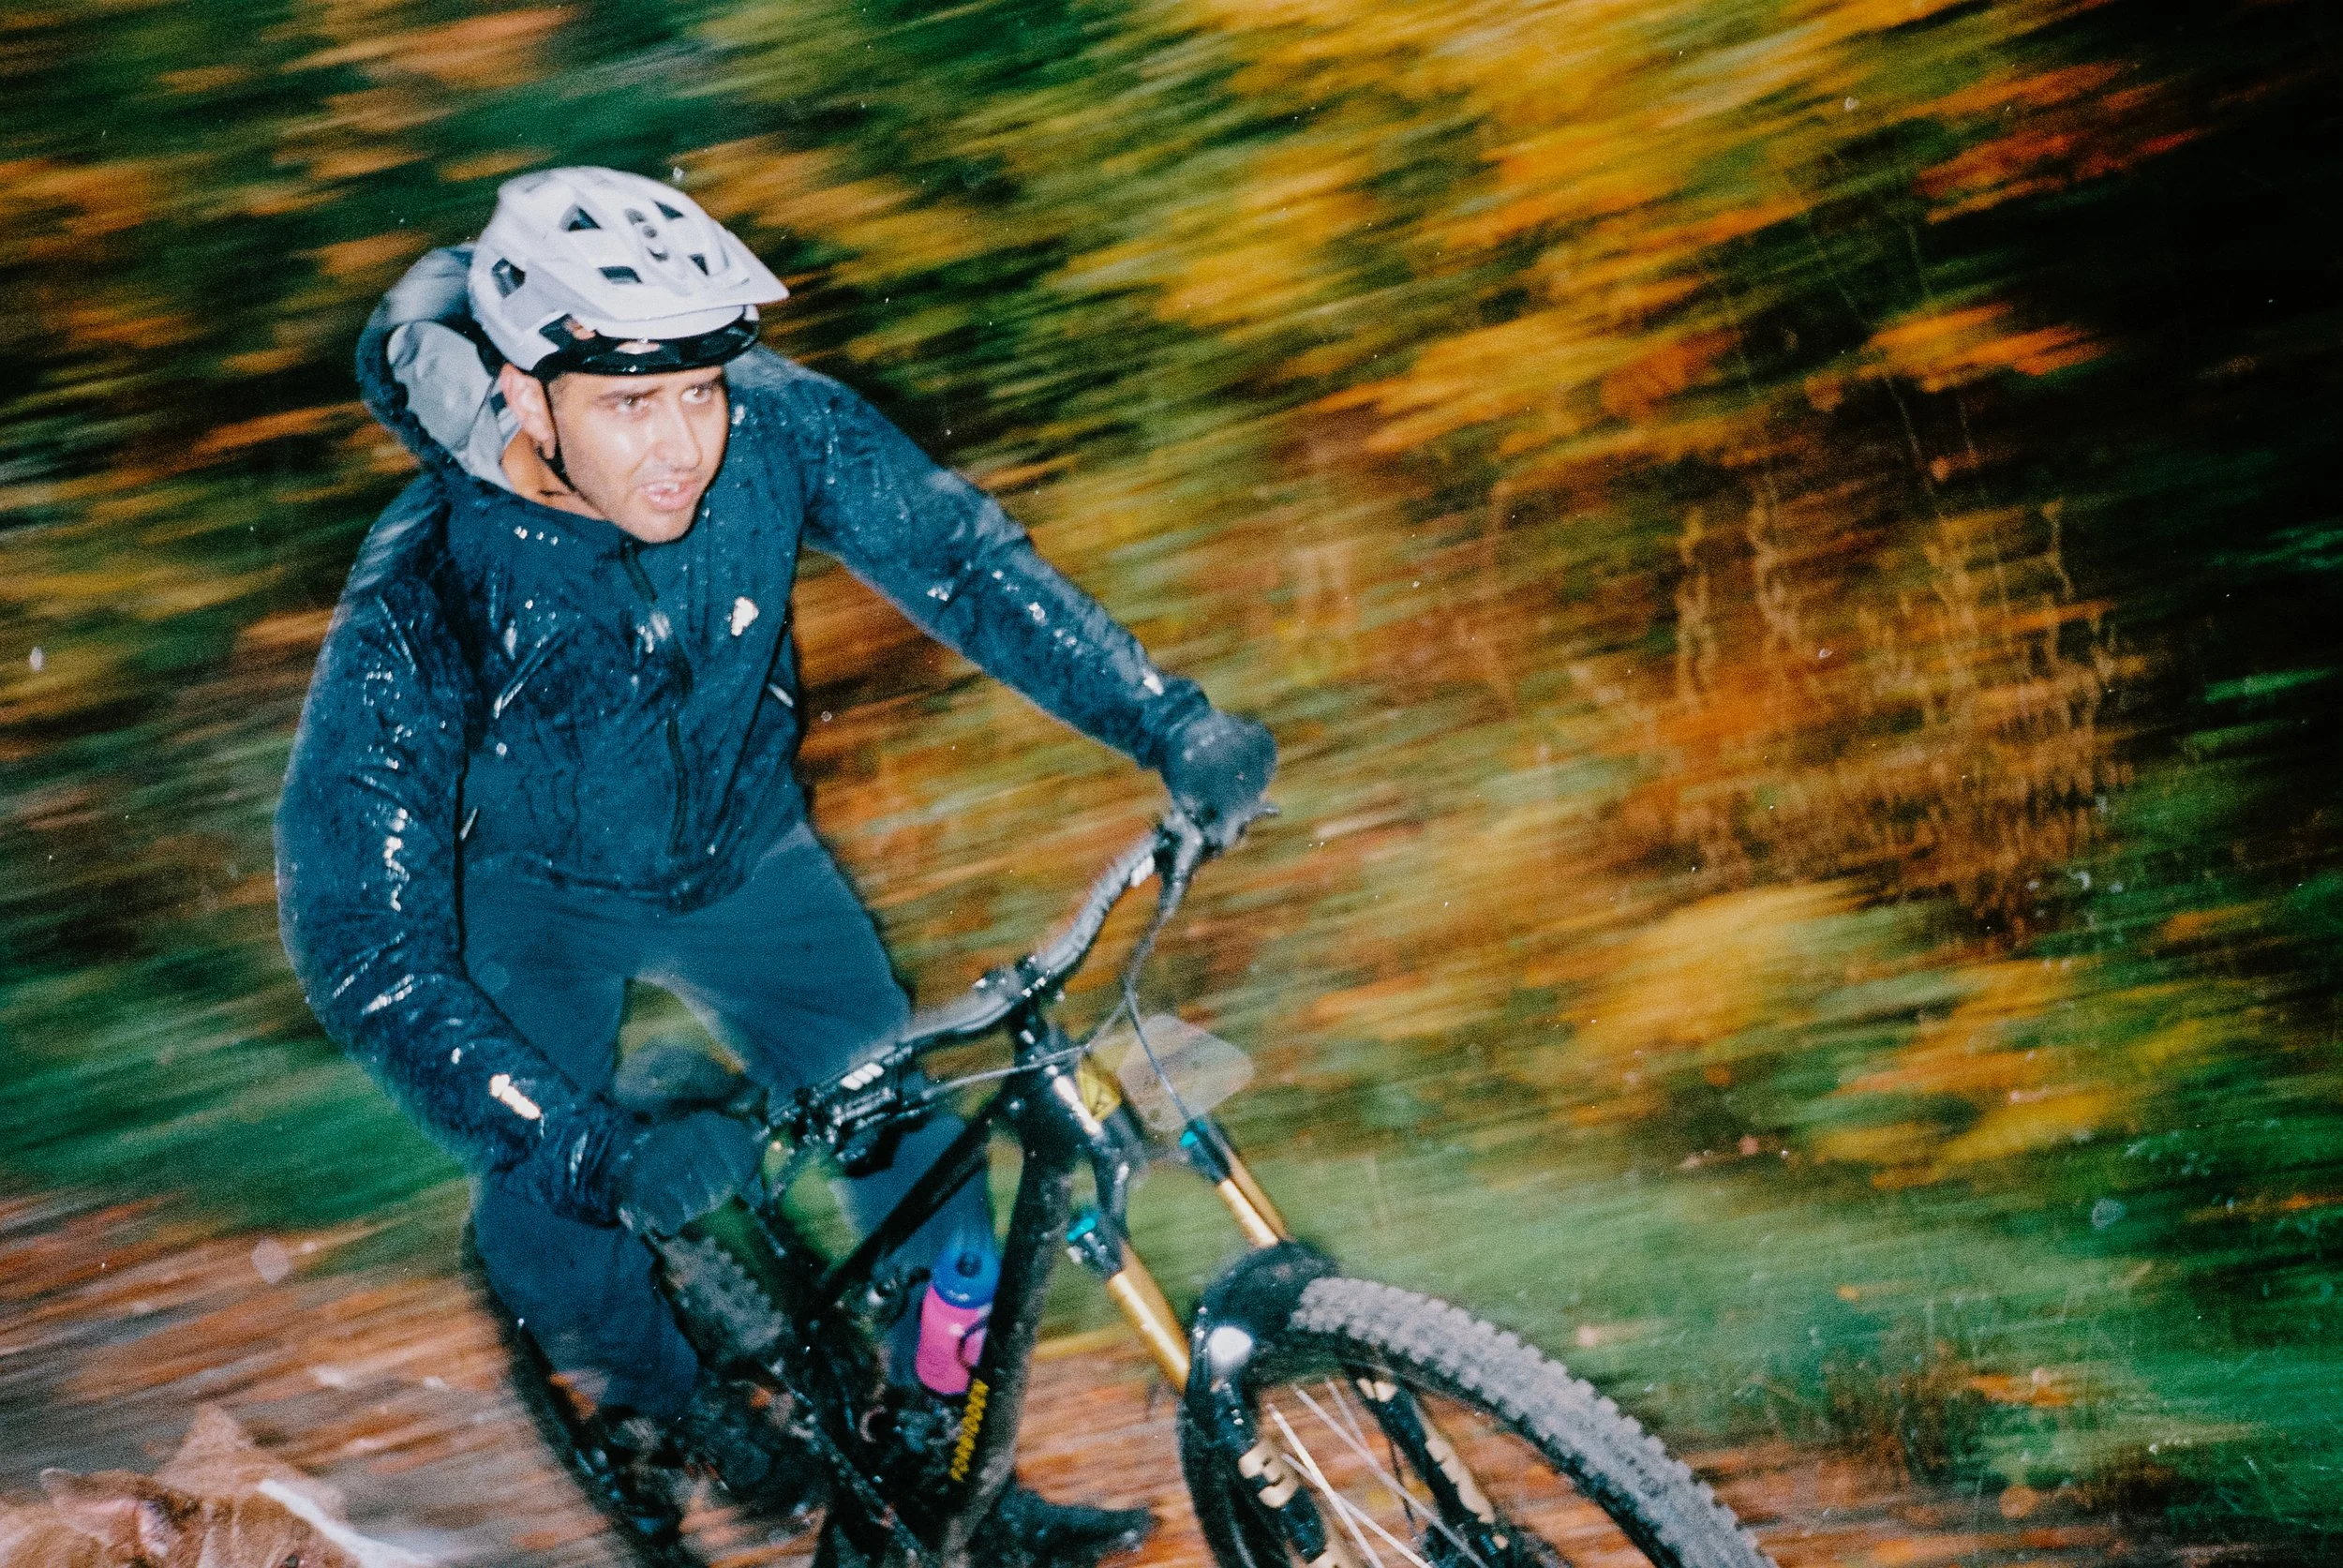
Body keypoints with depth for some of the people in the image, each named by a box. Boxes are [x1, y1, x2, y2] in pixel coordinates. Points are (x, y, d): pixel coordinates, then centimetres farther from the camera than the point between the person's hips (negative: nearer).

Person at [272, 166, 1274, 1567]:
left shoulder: (772, 428, -29)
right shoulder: (422, 608, -37)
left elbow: (962, 556, -18)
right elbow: (364, 946, -38)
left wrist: (1171, 723, -30)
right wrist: (595, 1150, -50)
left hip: (742, 853, 2)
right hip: (533, 899, -2)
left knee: (917, 1154, -6)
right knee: (558, 1226, -10)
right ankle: (656, 1396, 26)